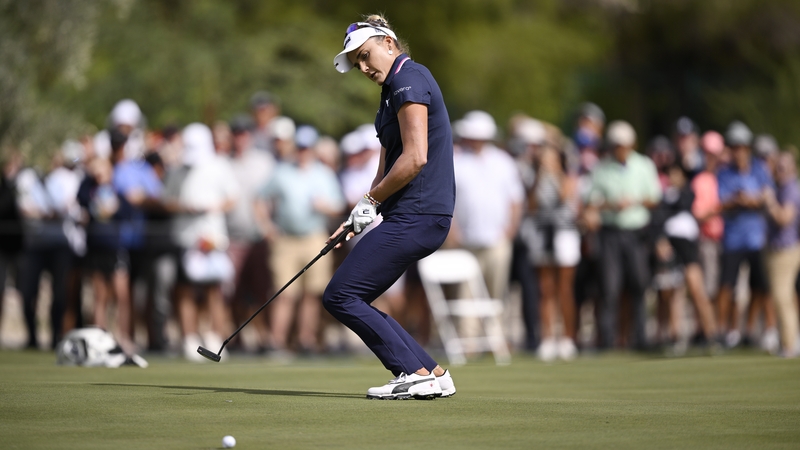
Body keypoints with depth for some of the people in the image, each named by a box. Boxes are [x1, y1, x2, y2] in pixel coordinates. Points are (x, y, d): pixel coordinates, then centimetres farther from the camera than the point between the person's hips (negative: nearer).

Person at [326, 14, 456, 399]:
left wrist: (372, 199, -9)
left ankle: (415, 372, -8)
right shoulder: (393, 87, 21)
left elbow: (415, 158, -20)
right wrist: (360, 215, 14)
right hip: (415, 215, 10)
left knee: (340, 295, -8)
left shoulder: (408, 79, -11)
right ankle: (432, 374, 7)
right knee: (350, 299, 10)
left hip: (416, 217, -10)